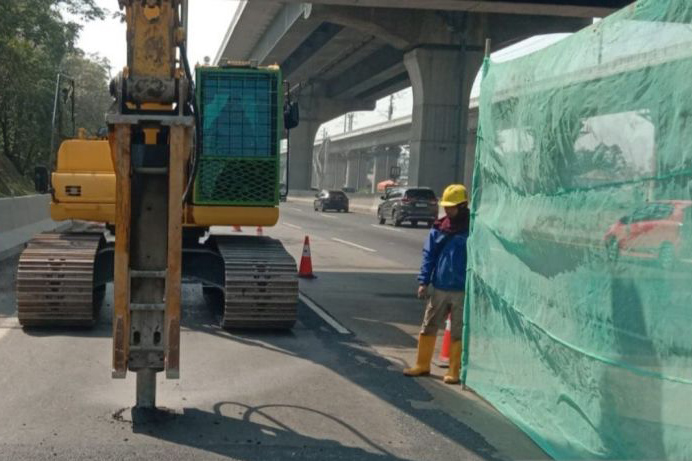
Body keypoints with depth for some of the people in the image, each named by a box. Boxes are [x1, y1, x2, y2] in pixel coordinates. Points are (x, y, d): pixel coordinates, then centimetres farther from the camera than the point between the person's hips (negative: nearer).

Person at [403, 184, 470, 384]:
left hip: (462, 291, -4)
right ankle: (422, 365, 24)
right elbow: (429, 254, 5)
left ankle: (454, 371, 17)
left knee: (458, 332, 6)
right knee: (428, 327, 11)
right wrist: (423, 282, -2)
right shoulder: (439, 228, 3)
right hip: (439, 288, 4)